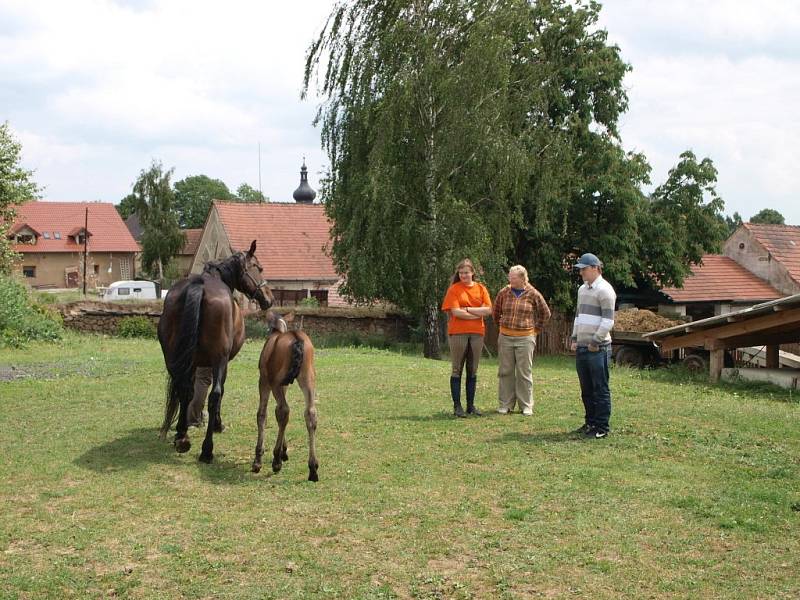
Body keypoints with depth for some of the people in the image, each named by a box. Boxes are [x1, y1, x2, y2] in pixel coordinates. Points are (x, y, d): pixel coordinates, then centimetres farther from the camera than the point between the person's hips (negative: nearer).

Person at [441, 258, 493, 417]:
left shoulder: (481, 288, 8)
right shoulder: (454, 289, -1)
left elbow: (488, 310, -2)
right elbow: (455, 312, -12)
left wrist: (467, 309, -10)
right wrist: (478, 313, -6)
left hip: (477, 333, 3)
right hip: (458, 333, -3)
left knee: (473, 371, 8)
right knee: (457, 370, 1)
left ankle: (471, 405, 15)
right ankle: (457, 406, 4)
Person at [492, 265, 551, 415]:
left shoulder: (533, 294, -3)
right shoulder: (504, 293, 2)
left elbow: (545, 313, 10)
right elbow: (495, 312, 19)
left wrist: (536, 329, 9)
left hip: (525, 338, -2)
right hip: (505, 337, 2)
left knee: (524, 373, 2)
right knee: (505, 372, 5)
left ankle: (526, 406, 10)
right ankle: (505, 405, 14)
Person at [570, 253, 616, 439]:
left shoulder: (604, 290, -9)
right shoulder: (582, 289, 17)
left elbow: (608, 320, -14)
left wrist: (595, 342, -14)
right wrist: (574, 339, 14)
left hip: (598, 348, -8)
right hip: (581, 347, 8)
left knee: (600, 389, -3)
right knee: (586, 390, 13)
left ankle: (601, 428, 1)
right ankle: (590, 423, 22)